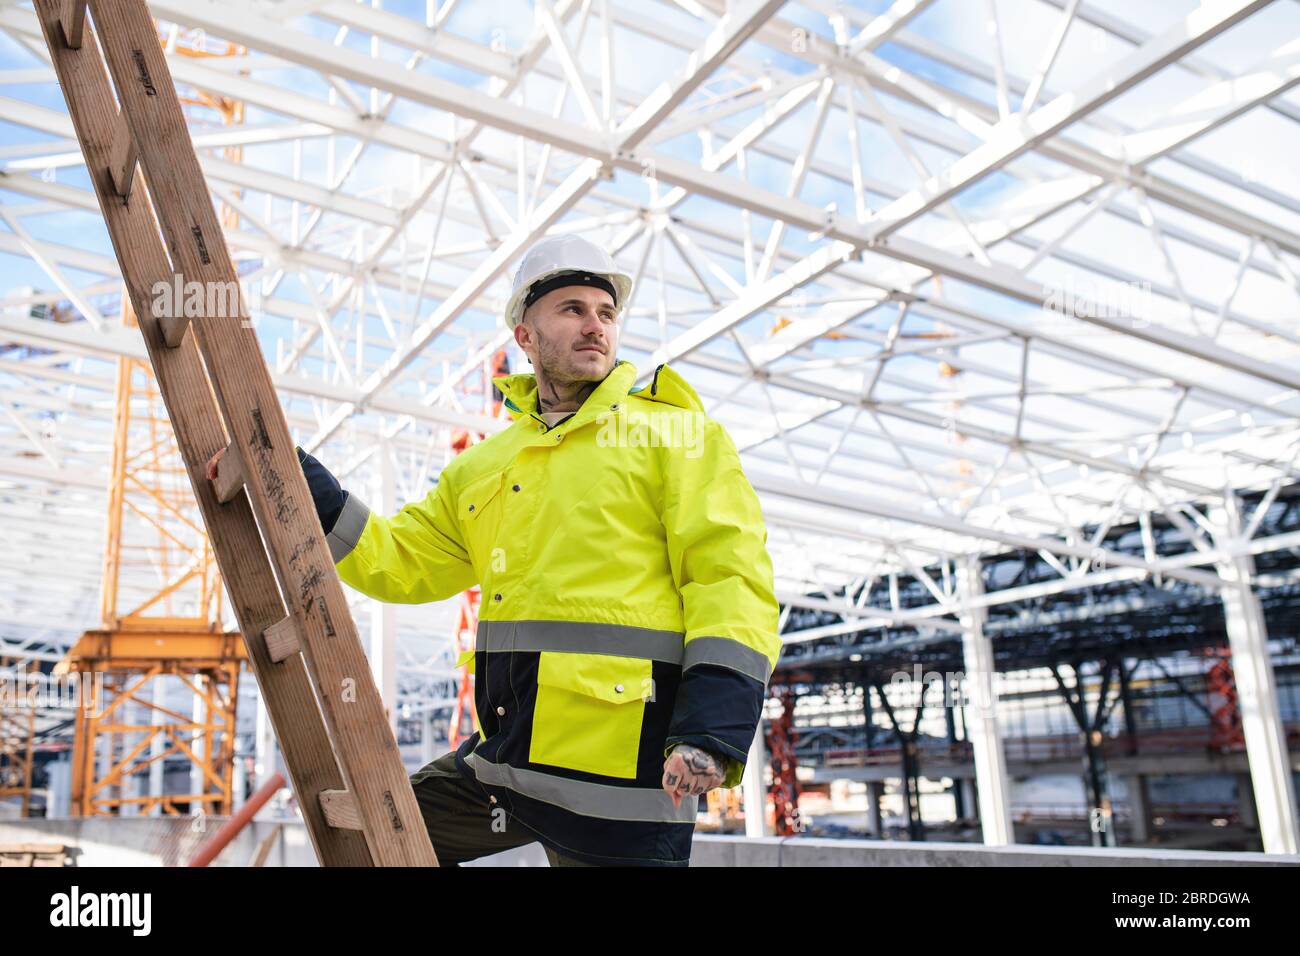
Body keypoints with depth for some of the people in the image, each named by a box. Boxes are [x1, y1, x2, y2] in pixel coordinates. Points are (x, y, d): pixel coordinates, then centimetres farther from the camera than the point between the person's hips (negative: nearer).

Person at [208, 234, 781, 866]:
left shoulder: (677, 430, 0)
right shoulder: (483, 468, 18)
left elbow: (732, 573, -9)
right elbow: (397, 560, 19)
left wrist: (711, 731, -20)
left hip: (622, 762, -6)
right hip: (505, 754, 6)